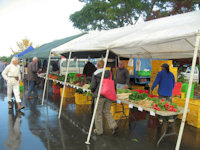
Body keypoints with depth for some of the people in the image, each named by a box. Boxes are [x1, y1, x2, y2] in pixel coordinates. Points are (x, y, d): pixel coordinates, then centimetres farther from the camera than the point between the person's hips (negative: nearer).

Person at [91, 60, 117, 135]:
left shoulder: (95, 74, -9)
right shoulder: (109, 73, 4)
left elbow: (93, 86, -8)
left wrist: (92, 91, 13)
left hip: (100, 95, -5)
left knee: (98, 113, 10)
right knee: (107, 111, 17)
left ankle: (99, 130, 19)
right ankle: (113, 125, -1)